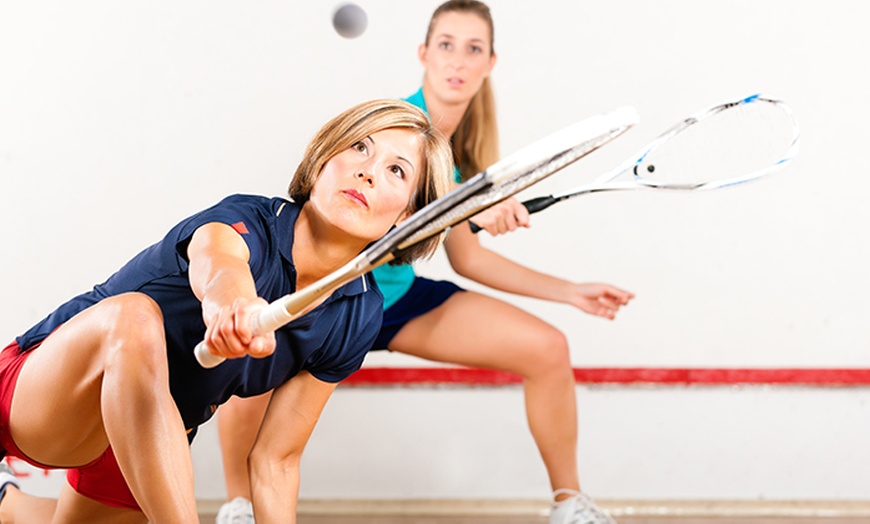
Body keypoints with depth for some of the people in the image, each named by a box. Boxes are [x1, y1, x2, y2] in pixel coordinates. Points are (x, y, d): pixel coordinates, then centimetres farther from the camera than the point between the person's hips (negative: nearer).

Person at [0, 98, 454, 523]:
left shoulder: (360, 315, -11)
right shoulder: (246, 222, -27)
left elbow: (275, 460, -6)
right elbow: (215, 264, -56)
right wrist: (231, 299, -78)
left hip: (149, 447, 6)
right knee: (134, 316, -39)